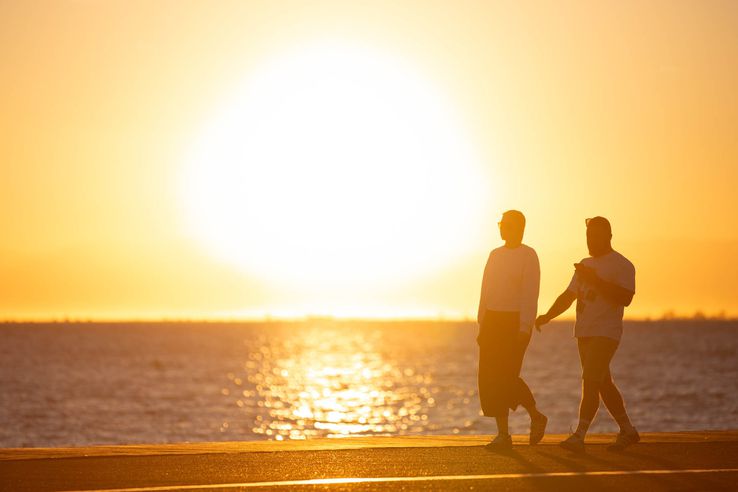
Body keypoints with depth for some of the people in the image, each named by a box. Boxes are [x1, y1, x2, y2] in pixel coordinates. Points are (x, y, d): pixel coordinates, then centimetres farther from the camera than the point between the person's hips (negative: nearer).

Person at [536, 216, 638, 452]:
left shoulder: (622, 265, -6)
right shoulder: (586, 265, 19)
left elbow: (625, 298, -20)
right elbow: (569, 296, 21)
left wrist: (595, 281, -23)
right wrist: (548, 316, 6)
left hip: (606, 333, -8)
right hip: (584, 333, 8)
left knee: (590, 380, -17)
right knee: (604, 384, 13)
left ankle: (579, 437, -21)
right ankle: (628, 431, 25)